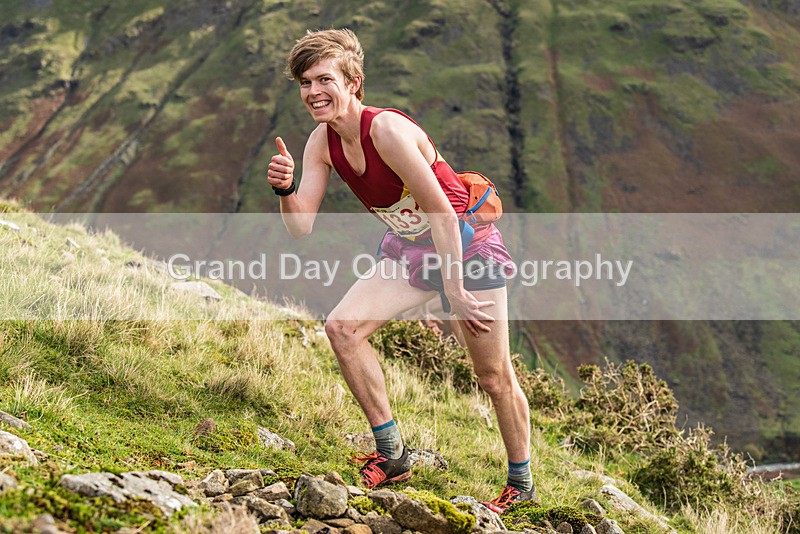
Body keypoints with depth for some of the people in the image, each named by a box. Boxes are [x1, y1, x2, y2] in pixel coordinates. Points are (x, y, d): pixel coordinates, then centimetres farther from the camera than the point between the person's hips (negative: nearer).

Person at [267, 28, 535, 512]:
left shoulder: (387, 130, -29)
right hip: (408, 250, 7)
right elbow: (302, 227, -7)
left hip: (467, 242, -7)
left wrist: (454, 290, -23)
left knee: (494, 376, 1)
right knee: (342, 327, -12)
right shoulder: (322, 142, -6)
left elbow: (442, 212, -26)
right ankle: (392, 456, -1)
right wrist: (285, 189, -27)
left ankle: (522, 484, 23)